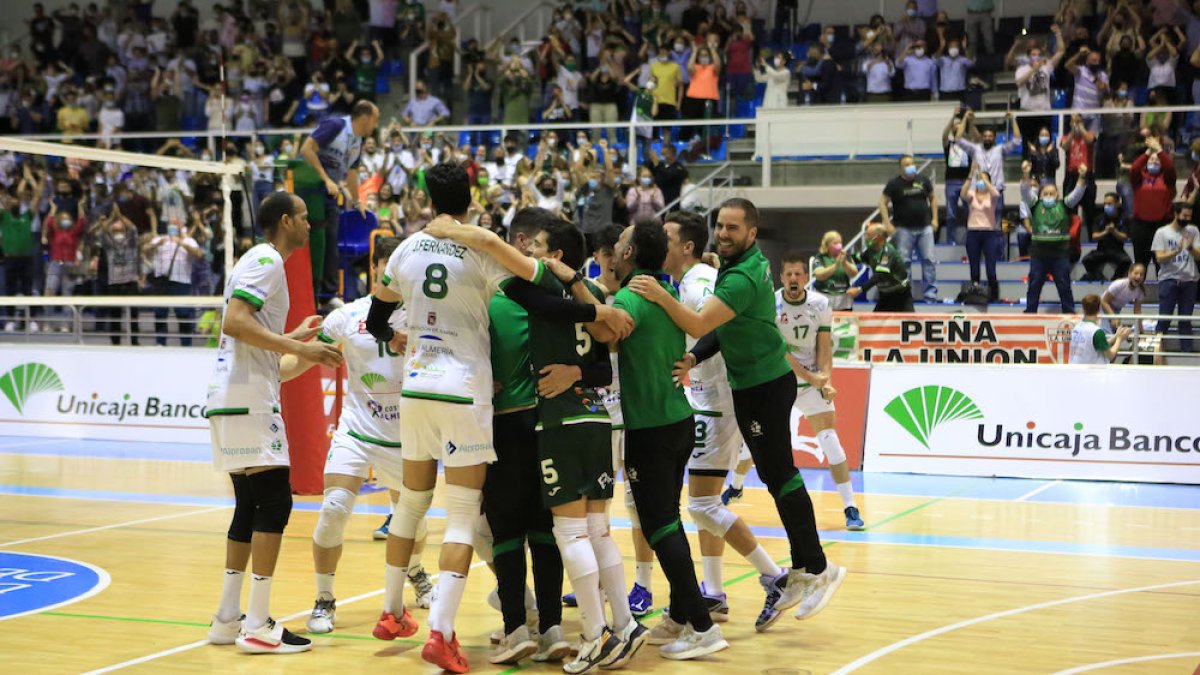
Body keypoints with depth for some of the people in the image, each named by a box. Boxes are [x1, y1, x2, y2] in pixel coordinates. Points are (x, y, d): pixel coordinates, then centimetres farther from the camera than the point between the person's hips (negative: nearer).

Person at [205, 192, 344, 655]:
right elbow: (234, 322, -22)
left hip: (235, 400, 10)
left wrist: (293, 341, 27)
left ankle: (227, 620, 15)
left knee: (249, 505, 12)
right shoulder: (266, 261, -8)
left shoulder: (262, 262, 22)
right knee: (274, 500, -10)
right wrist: (298, 349, -21)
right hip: (246, 398, -10)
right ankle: (258, 626, -10)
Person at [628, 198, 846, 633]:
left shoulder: (743, 278, -21)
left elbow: (700, 325, -30)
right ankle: (804, 568, 16)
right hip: (761, 382, 10)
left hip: (763, 387, -10)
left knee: (779, 476, -8)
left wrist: (661, 297, -40)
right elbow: (719, 326, 13)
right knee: (780, 475, 11)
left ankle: (816, 569, -3)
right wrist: (693, 358, -1)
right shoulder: (750, 261, 10)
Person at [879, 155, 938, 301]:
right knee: (903, 261, 0)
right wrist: (887, 223, -10)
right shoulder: (894, 184, -3)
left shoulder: (923, 181, 6)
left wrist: (934, 218, 9)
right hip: (904, 229, -3)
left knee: (929, 259, 1)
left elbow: (933, 198, 17)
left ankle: (931, 292, 7)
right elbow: (883, 203, -2)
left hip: (925, 228, 3)